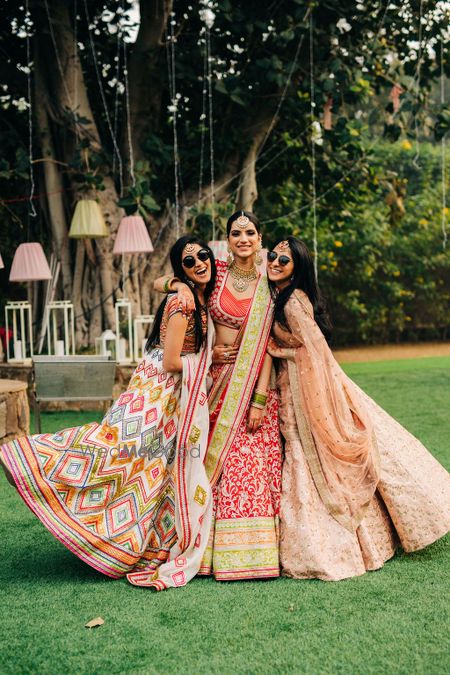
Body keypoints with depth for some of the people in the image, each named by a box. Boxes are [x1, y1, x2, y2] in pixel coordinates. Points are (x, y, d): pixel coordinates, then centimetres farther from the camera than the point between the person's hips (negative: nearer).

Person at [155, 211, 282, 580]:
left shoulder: (267, 285, 0)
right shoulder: (216, 271, 2)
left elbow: (266, 346, -5)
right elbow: (158, 282, 7)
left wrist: (260, 398, -12)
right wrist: (179, 284, -15)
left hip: (253, 381, -1)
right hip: (218, 377, 1)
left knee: (252, 462, -3)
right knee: (214, 460, 3)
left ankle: (251, 549, 7)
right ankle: (216, 549, 13)